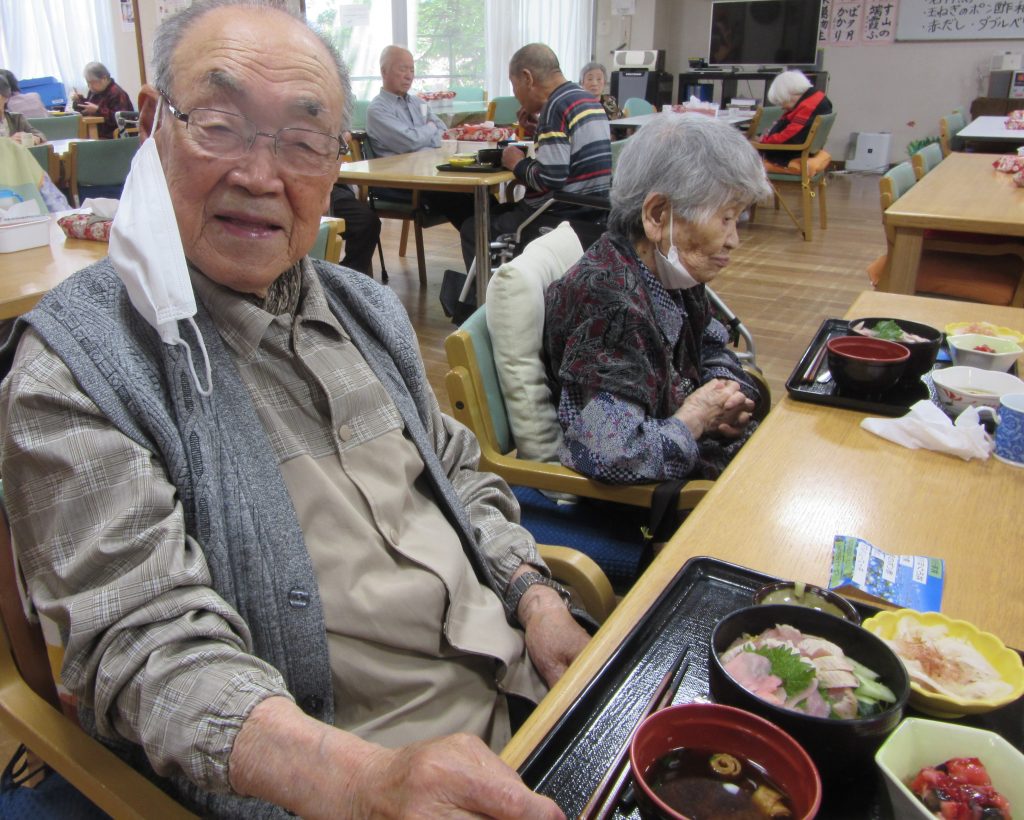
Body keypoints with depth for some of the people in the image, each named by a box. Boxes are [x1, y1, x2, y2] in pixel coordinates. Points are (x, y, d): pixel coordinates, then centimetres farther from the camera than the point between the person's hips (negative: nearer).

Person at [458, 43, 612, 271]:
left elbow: (550, 178, -25)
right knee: (494, 212, 25)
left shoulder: (556, 106, -17)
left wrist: (518, 163, -7)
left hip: (563, 217, -10)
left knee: (473, 230, 1)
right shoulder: (588, 99, 12)